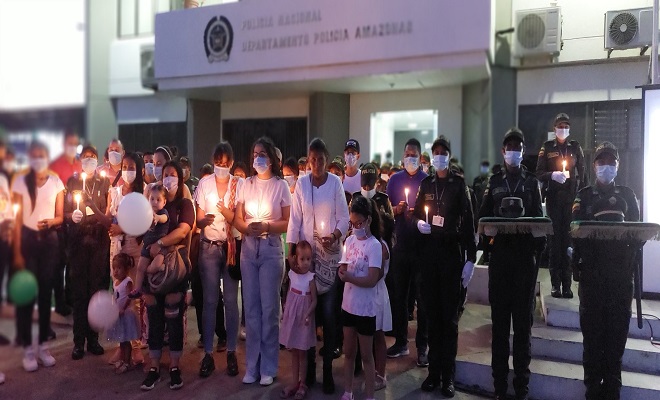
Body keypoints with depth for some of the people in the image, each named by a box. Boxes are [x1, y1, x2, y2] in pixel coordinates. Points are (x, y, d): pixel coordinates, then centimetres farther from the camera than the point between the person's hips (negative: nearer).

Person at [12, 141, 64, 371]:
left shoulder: (56, 182, 4)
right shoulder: (20, 182, -2)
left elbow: (61, 216, 7)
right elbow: (17, 218, -4)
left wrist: (51, 222, -17)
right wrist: (17, 253, -8)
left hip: (49, 240, 2)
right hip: (28, 239, -2)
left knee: (46, 292, 6)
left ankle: (43, 345, 15)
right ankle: (27, 348, 5)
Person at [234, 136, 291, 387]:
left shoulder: (280, 185, -2)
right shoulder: (246, 184, 9)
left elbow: (288, 222, -5)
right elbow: (237, 219, 8)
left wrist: (266, 227, -18)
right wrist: (248, 228, -12)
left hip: (271, 249, -3)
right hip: (248, 249, 4)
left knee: (269, 307, 1)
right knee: (251, 307, 6)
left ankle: (268, 367, 11)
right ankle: (252, 365, 15)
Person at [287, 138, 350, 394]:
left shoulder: (335, 182, -3)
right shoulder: (301, 184, 3)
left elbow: (344, 217, -1)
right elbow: (295, 219, 2)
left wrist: (335, 235, -20)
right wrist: (291, 252, -3)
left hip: (330, 252, -2)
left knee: (329, 311, -2)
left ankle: (327, 368, 9)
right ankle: (308, 365, 17)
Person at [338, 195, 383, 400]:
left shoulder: (374, 245, -16)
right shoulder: (350, 240, 3)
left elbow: (372, 280, -21)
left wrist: (348, 277, -28)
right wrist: (343, 270, -11)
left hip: (365, 309, -6)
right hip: (348, 305, 6)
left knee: (366, 355, 7)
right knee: (348, 352, 17)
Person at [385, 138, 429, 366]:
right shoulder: (395, 180, 10)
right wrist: (397, 210, -9)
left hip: (422, 244, -3)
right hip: (400, 244, 3)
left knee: (422, 296, 1)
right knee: (398, 294, 7)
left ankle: (422, 347, 9)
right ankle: (400, 342, 19)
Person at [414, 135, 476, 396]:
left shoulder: (458, 183, 0)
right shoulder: (426, 184, 11)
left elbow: (468, 220, -4)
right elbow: (416, 213, 16)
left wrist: (471, 257, -10)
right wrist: (419, 223, -9)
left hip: (452, 251, -3)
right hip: (429, 251, 3)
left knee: (449, 315, 1)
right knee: (432, 313, 5)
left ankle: (448, 375, 6)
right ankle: (434, 371, 13)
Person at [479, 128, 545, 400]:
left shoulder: (532, 182, 11)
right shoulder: (494, 182, 12)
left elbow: (539, 218, 6)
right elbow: (483, 217, 7)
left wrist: (540, 245, -8)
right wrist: (488, 237, -12)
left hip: (525, 255, 0)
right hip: (500, 255, 1)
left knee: (523, 320, 3)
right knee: (499, 319, 3)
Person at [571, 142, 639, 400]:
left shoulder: (627, 195, 13)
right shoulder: (583, 196, 8)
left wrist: (630, 256, -7)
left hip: (620, 272, 2)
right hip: (592, 272, -1)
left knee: (617, 328, 2)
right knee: (592, 328, 0)